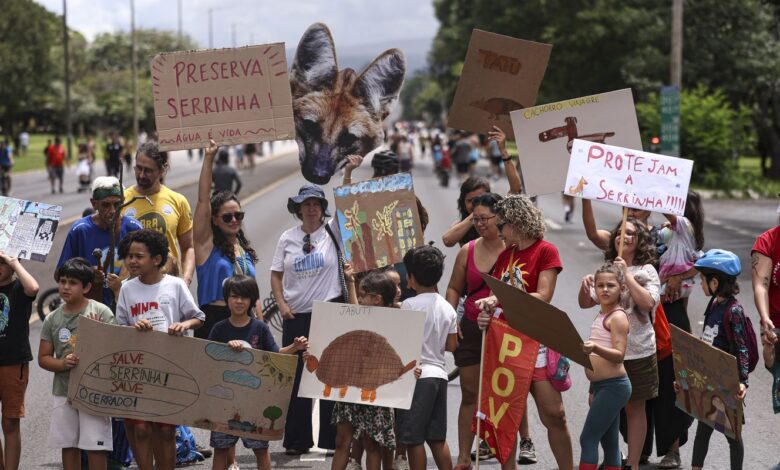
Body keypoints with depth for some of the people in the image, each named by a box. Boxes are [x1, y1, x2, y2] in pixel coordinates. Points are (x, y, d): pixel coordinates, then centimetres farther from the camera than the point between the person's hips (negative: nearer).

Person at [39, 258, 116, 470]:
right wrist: (62, 363, -12)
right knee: (68, 446, 11)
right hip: (63, 391, 4)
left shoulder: (100, 313, -6)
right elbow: (43, 358, 8)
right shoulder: (52, 319, 6)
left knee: (95, 447, -4)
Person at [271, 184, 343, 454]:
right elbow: (276, 274, 10)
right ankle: (297, 440, 13)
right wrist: (281, 304, -2)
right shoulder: (288, 238, 6)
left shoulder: (333, 231, 0)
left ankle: (334, 438, 6)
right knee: (295, 377, 6)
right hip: (296, 315, 2)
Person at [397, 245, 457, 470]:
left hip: (417, 375, -7)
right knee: (437, 437, 12)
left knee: (413, 438, -2)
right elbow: (452, 345, 9)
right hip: (439, 373, 7)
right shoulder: (448, 308, 8)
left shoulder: (409, 305, -10)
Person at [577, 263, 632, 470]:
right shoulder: (603, 312, 13)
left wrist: (595, 348, -37)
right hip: (600, 386, 9)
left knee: (588, 439, -11)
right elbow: (585, 302, 36)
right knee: (609, 442, 11)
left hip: (613, 386, -9)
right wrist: (584, 287, 17)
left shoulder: (618, 317, -13)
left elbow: (619, 355, -21)